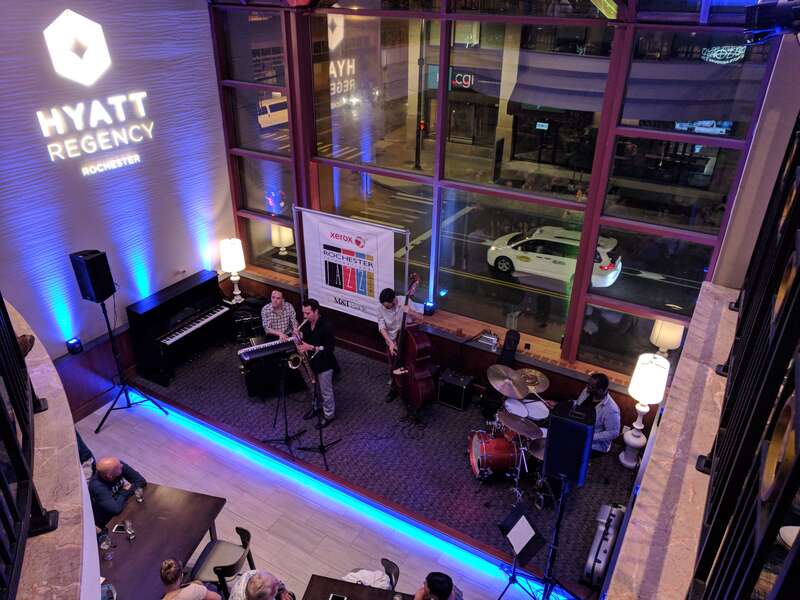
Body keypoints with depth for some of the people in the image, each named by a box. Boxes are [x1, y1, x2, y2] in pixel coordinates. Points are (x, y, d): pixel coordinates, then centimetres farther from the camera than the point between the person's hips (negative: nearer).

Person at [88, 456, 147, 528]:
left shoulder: (120, 466, -17)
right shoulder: (97, 487, -31)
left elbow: (141, 481, -9)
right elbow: (116, 509, -36)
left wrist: (129, 489, -23)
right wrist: (125, 492, -21)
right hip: (107, 522, -6)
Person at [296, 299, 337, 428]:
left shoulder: (326, 326, -25)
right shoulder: (306, 323, -4)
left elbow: (330, 347, -24)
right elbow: (303, 336, 12)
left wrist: (311, 347, -30)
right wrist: (300, 344, -11)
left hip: (324, 363, -7)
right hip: (311, 361, 7)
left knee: (326, 391, 8)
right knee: (315, 387, 25)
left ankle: (329, 415, 25)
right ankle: (316, 407, 46)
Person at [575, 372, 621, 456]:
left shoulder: (611, 410, -28)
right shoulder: (587, 392, -9)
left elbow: (613, 433, -19)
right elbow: (576, 405, 9)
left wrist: (591, 437, -22)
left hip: (595, 444, -6)